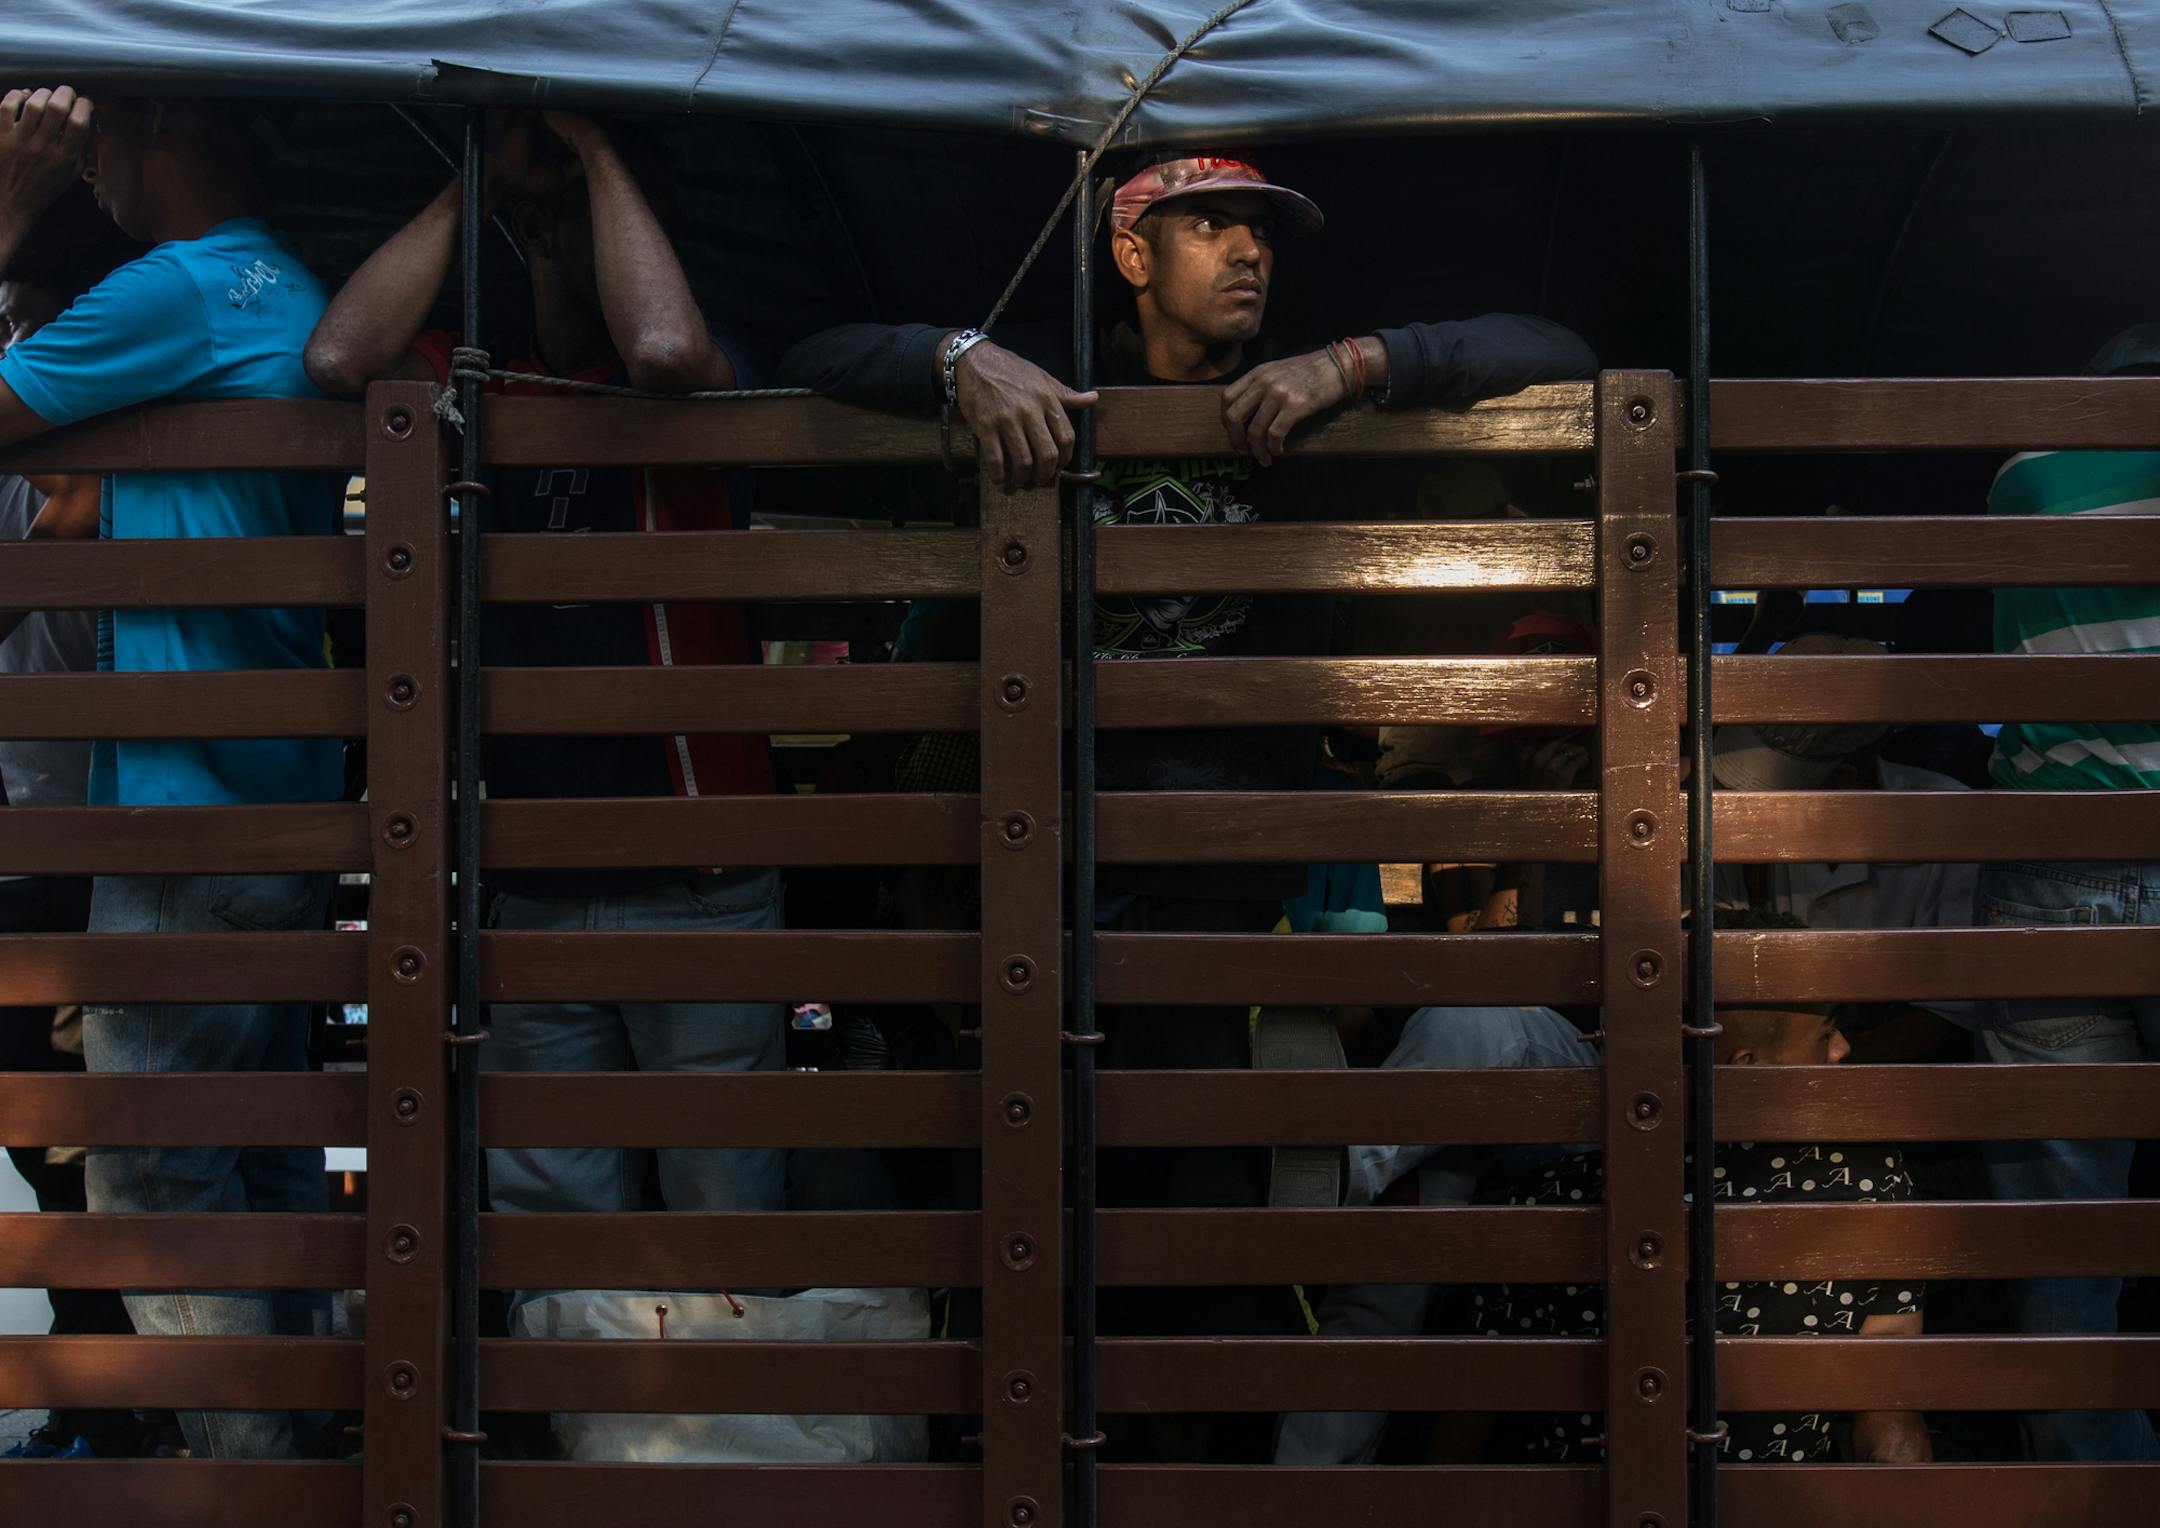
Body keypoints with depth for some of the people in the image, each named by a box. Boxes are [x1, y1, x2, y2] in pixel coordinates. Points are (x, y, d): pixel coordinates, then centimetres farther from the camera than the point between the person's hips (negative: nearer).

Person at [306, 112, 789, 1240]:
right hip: (530, 892, 4)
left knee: (721, 1215, 2)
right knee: (545, 1232, 9)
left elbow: (663, 347, -25)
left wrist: (603, 153, -10)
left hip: (699, 888, -3)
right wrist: (465, 189, 0)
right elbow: (338, 360, -9)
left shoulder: (708, 389, 0)